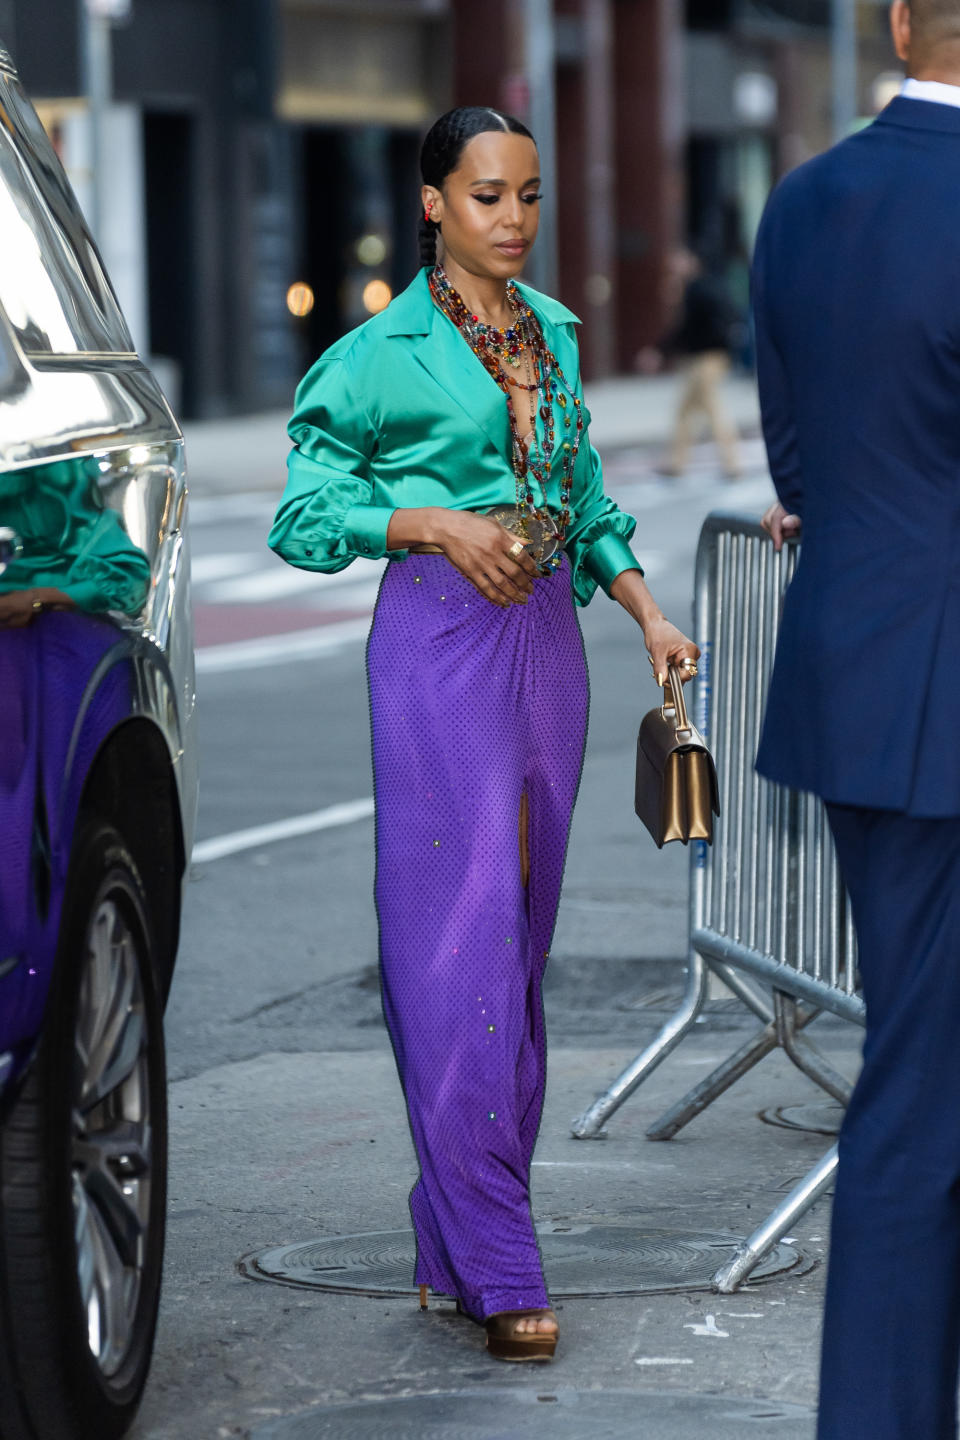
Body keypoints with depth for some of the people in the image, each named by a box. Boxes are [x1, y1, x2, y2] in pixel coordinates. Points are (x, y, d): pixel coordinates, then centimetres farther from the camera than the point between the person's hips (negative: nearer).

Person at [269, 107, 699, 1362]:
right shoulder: (383, 352, -4)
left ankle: (455, 1238, 16)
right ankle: (498, 1270, -9)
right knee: (463, 939, -10)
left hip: (547, 636, 6)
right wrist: (440, 523, -14)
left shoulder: (553, 334, 13)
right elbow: (306, 513, -3)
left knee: (522, 937, 7)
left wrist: (647, 612, 10)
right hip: (440, 642, -6)